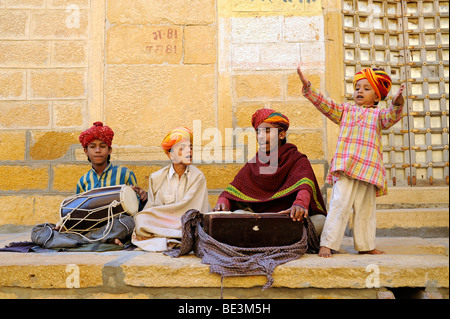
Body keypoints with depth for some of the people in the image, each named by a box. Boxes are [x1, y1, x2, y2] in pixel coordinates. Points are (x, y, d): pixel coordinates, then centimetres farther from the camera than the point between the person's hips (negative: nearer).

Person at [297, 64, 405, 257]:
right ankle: (327, 244, -9)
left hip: (369, 169, 2)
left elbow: (391, 117, -5)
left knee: (366, 209, 11)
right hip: (346, 167, -2)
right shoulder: (345, 110, 16)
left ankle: (365, 245, 22)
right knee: (340, 204, -12)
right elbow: (324, 104, 7)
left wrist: (397, 104, -26)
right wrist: (307, 87, -4)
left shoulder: (378, 114, 15)